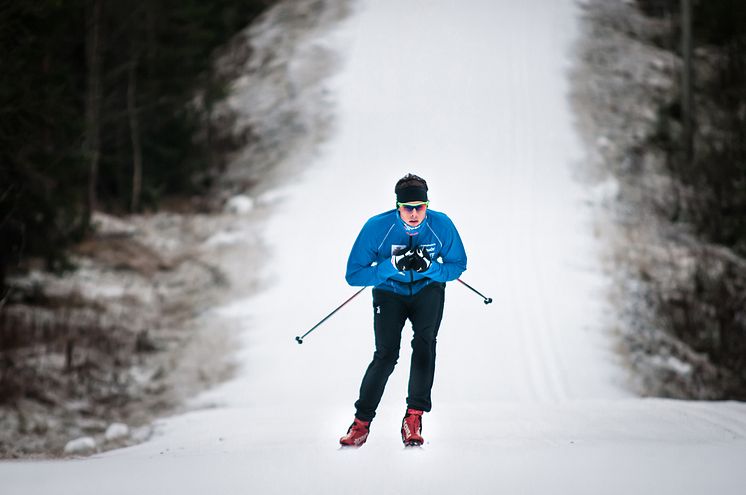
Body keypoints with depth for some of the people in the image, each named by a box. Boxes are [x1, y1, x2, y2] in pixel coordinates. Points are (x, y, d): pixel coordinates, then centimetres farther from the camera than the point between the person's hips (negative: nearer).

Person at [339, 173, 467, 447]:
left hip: (427, 288, 1)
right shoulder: (377, 227, -23)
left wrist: (429, 267, -24)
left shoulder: (441, 225, -19)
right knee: (386, 354, -16)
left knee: (425, 342, -25)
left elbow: (458, 265, -4)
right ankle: (362, 421, -1)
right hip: (389, 291, -1)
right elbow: (353, 274, -18)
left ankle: (414, 416, -20)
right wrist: (392, 266, -31)